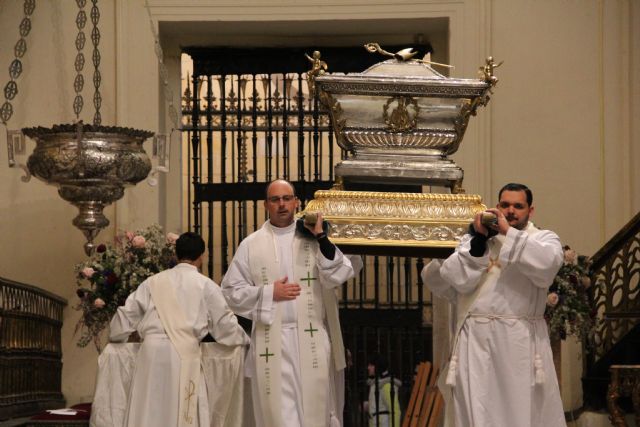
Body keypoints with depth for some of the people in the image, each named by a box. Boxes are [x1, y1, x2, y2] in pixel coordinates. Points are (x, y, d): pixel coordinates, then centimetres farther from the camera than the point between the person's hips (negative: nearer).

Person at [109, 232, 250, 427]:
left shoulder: (154, 281, 15)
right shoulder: (205, 285, 7)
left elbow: (127, 314, 20)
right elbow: (224, 322, 11)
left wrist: (115, 336, 39)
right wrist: (243, 340, 30)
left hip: (152, 349, 3)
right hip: (183, 353, -3)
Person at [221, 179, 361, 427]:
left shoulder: (314, 239, 6)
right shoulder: (251, 245, 7)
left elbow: (339, 276, -7)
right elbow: (231, 291, 6)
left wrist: (321, 238, -14)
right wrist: (269, 293, -6)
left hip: (312, 340, 0)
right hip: (272, 340, 0)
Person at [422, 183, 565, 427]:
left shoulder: (543, 239, 10)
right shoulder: (473, 239, 14)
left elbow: (548, 263, -14)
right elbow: (460, 280, -1)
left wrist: (508, 233, -14)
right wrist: (479, 240, -8)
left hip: (520, 342, -1)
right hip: (476, 340, 1)